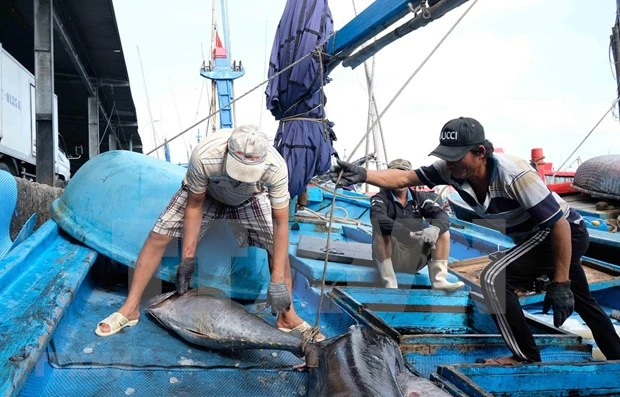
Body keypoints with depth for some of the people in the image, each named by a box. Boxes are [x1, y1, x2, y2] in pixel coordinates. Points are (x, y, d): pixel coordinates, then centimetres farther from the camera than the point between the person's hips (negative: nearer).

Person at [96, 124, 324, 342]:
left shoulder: (276, 167, -39)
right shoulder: (204, 157, -41)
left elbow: (281, 222, -31)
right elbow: (194, 205, -24)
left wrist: (277, 281, -31)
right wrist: (187, 259, -20)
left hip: (250, 199, 1)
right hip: (204, 192, 0)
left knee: (278, 246, -14)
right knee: (158, 236, -12)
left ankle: (288, 317, 5)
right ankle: (130, 309, 2)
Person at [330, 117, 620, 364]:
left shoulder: (514, 175, -35)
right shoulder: (452, 170, -17)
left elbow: (561, 225, -29)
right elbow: (403, 178, -19)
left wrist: (560, 283, -26)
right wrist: (363, 175, -35)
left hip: (566, 233, -8)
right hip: (536, 236, 8)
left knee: (494, 279, -23)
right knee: (582, 303, 24)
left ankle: (526, 358, -7)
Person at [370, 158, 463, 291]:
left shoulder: (420, 197, 8)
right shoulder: (380, 198, -5)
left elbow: (441, 215, -6)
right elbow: (378, 219, -27)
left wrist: (435, 228, -32)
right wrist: (408, 234, -41)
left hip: (415, 258, 4)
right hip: (389, 254, -4)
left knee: (443, 233, -9)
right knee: (381, 231, -30)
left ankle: (438, 280, -17)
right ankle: (390, 284, -31)